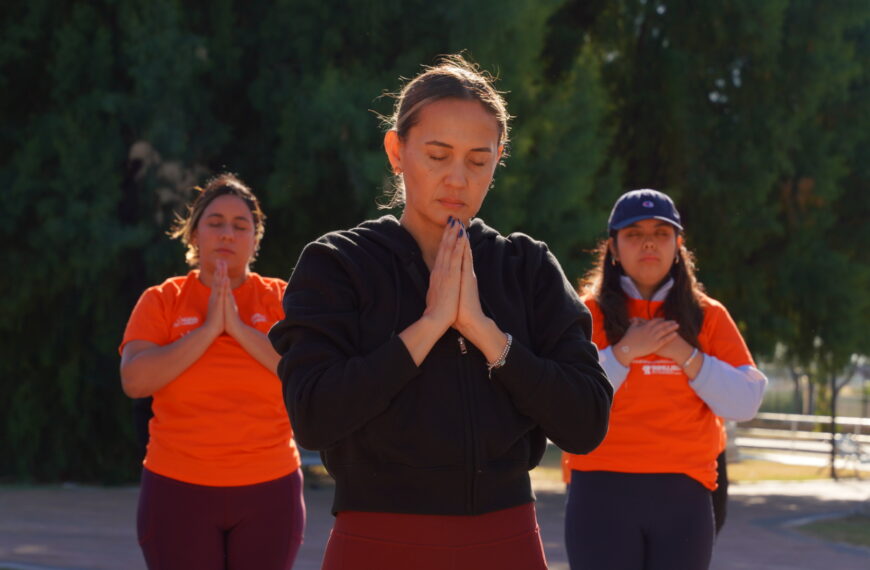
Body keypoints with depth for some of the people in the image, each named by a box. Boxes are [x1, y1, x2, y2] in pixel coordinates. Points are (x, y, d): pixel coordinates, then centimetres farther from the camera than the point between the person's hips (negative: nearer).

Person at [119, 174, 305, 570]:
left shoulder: (280, 299, 5)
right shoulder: (162, 300, 3)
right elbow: (134, 381, -11)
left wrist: (239, 326, -15)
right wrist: (208, 328, -14)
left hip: (269, 491, 1)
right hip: (179, 491, -1)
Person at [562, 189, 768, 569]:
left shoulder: (707, 316, 10)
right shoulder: (588, 314, 3)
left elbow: (746, 403, 2)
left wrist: (685, 354, -9)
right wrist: (625, 351, -15)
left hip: (683, 496, 2)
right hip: (603, 493, -2)